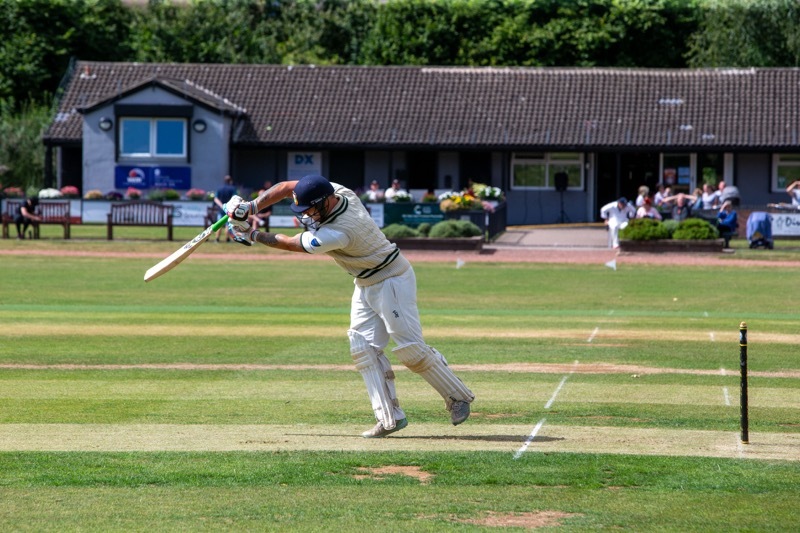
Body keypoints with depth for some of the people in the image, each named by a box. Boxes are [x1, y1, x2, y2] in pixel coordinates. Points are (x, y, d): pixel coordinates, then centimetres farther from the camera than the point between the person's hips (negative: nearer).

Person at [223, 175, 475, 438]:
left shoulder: (338, 233, -33)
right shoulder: (338, 191, -11)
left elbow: (290, 244, -22)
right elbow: (286, 187, -4)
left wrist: (252, 236, -9)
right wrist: (251, 207, -16)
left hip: (392, 281, -10)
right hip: (365, 285, 10)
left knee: (410, 348, -12)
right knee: (364, 348, 0)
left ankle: (457, 397, 5)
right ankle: (390, 417, -2)